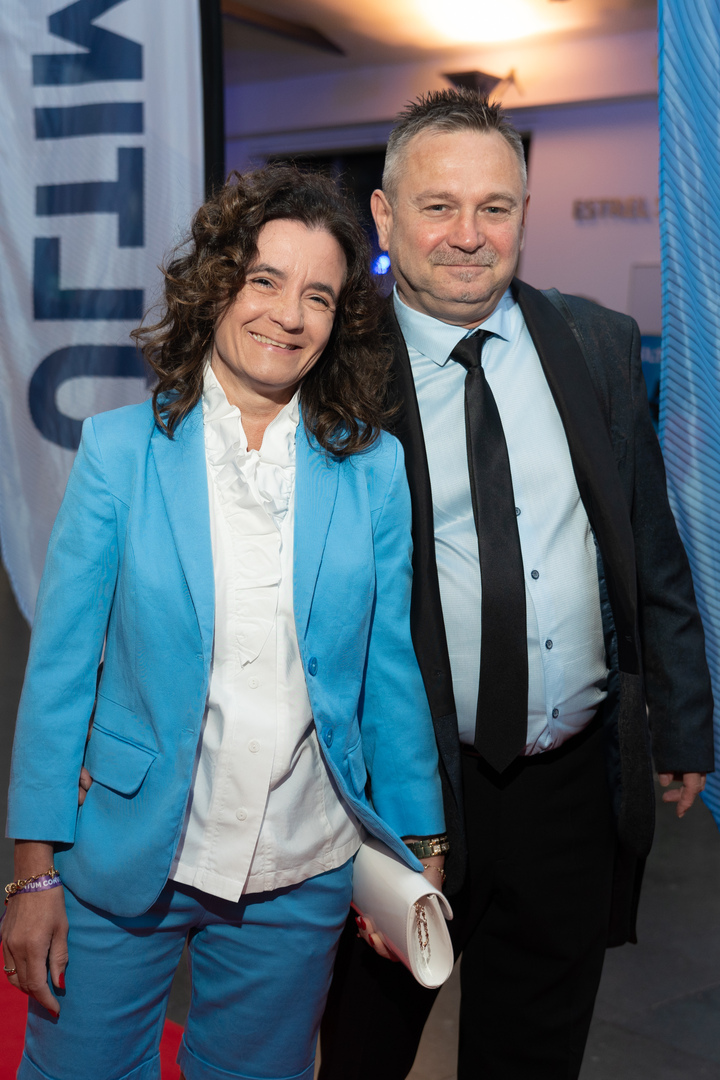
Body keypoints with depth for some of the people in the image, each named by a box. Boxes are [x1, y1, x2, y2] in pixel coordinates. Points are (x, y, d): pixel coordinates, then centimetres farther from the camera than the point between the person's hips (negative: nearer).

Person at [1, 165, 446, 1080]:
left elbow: (391, 671, 2)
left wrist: (418, 852, 3)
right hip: (125, 865, -1)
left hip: (299, 881, 2)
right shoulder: (121, 448, -6)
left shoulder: (374, 467, -3)